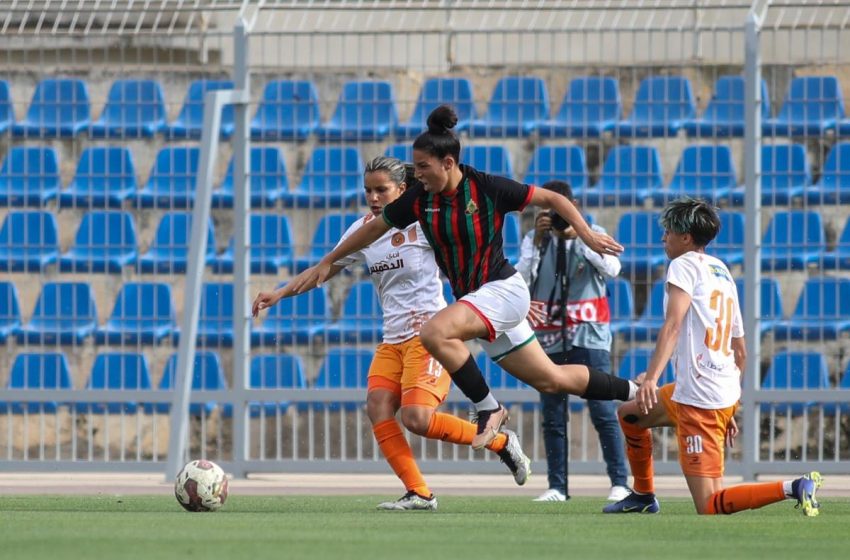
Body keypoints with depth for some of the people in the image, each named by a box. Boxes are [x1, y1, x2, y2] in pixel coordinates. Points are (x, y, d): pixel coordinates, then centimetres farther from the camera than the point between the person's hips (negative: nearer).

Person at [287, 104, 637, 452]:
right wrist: (326, 263, 17)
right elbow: (375, 228, 13)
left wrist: (587, 235, -15)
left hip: (503, 289, -6)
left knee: (435, 333, -30)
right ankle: (631, 391, 31)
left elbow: (551, 199, -7)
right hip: (473, 299, 6)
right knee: (551, 380, 12)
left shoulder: (487, 188, -15)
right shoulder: (420, 198, 0)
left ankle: (489, 408, -15)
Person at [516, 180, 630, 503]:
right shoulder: (534, 240, 6)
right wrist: (537, 242, -14)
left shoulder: (593, 234, 2)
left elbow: (612, 269, -15)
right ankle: (557, 487, 9)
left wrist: (579, 238, -19)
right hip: (549, 340, 2)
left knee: (603, 411, -8)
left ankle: (620, 483, -6)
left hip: (588, 336, -2)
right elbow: (520, 282, -6)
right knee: (553, 417, 4)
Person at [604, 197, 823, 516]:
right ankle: (643, 496, 36)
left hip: (699, 399, -9)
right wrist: (730, 411, 28)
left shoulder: (685, 264, -5)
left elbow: (673, 324, -22)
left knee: (709, 507, -11)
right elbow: (740, 352, 22)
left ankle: (791, 489, -24)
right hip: (725, 395, 9)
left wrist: (652, 377, -32)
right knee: (629, 415, 28)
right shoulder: (724, 273, 19)